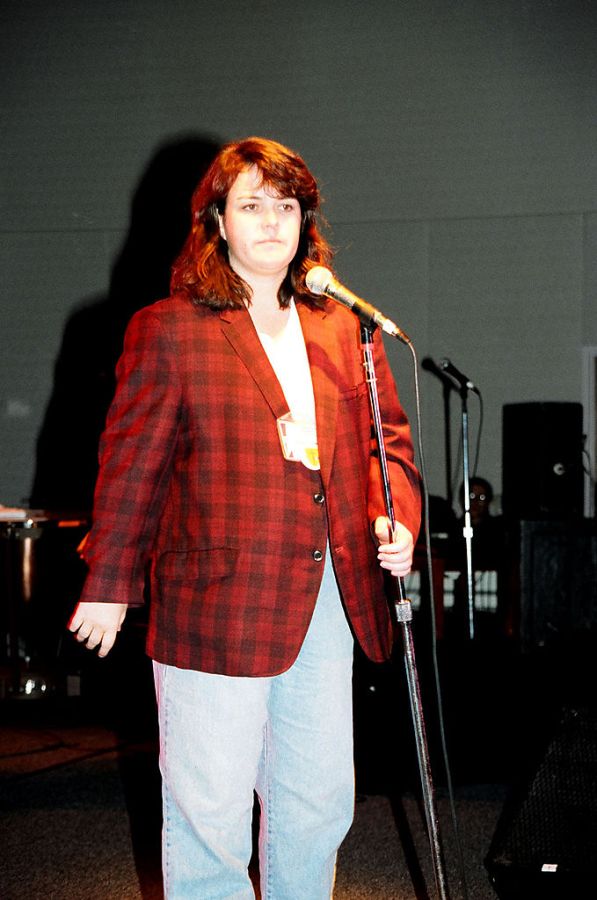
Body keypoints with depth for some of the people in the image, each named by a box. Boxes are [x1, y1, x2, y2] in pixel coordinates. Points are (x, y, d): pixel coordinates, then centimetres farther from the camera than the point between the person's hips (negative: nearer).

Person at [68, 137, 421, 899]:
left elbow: (387, 439, 17)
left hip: (329, 600, 5)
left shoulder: (344, 331, 11)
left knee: (320, 803, 16)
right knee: (210, 811, 2)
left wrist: (395, 519, -2)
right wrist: (109, 583, 1)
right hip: (215, 602, -5)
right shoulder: (169, 329, -3)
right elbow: (132, 464, -1)